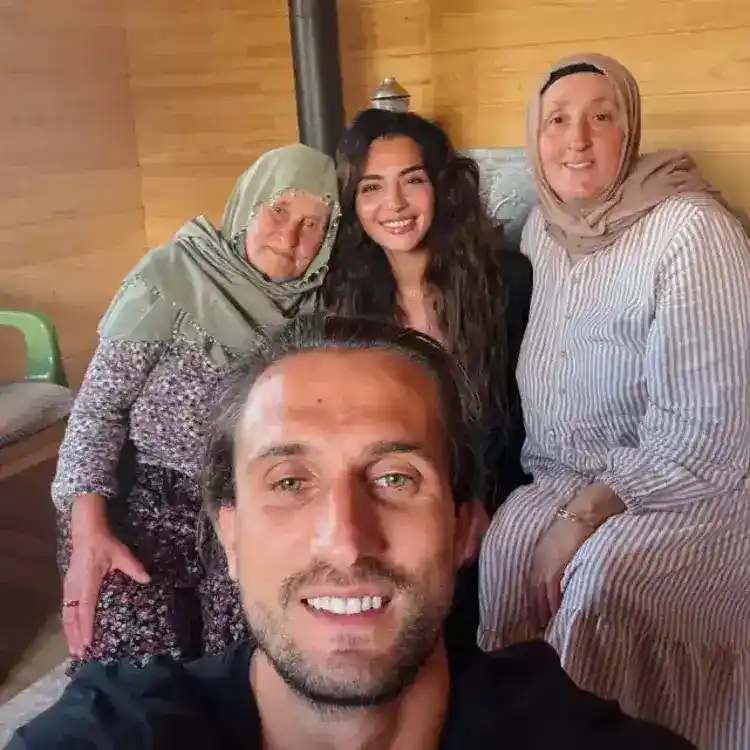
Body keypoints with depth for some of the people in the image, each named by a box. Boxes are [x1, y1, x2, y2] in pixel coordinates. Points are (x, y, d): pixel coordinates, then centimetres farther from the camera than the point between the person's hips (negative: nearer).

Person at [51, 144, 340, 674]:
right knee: (130, 663, -21)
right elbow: (100, 403, -11)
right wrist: (88, 529, -20)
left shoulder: (317, 306, 3)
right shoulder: (171, 276, -9)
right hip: (146, 496, -3)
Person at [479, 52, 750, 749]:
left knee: (603, 580, -31)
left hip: (692, 490, -5)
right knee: (505, 545, -22)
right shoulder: (542, 229, 4)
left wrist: (583, 516, -21)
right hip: (567, 481, 5)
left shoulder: (693, 232, -17)